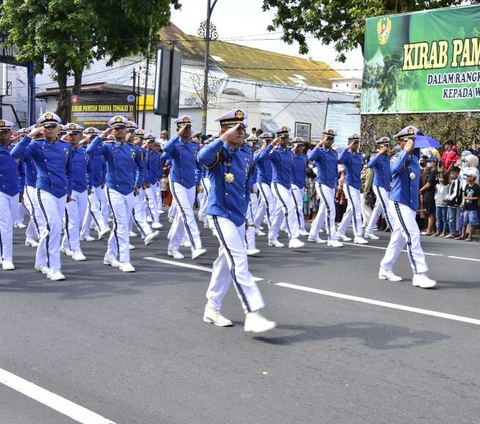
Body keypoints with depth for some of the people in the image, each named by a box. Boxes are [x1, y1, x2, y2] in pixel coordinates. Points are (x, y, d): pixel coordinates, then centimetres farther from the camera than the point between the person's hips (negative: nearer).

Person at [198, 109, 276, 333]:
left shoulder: (247, 157, 10)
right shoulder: (219, 153, -11)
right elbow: (202, 157, -36)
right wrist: (225, 137, -33)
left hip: (239, 216, 8)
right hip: (221, 215, -8)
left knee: (226, 262, 15)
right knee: (239, 263, -15)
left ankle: (212, 309, 27)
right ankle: (252, 315, -18)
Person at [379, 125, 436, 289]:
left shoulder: (415, 159, 14)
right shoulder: (397, 157, -9)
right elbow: (395, 168, -34)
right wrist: (406, 151, -29)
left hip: (411, 204, 8)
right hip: (399, 203, -8)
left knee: (399, 238, 13)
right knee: (413, 234, -17)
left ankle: (385, 269, 23)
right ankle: (419, 274, -18)